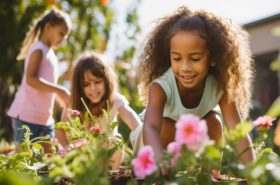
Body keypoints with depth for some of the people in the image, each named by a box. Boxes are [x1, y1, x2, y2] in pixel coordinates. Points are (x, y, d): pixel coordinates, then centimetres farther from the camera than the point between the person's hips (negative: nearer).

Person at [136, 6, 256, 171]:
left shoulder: (219, 88, -32)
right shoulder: (161, 87, -39)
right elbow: (150, 127, -56)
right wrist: (160, 163, -77)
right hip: (166, 135, -3)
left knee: (213, 121, -24)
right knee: (167, 125, -32)